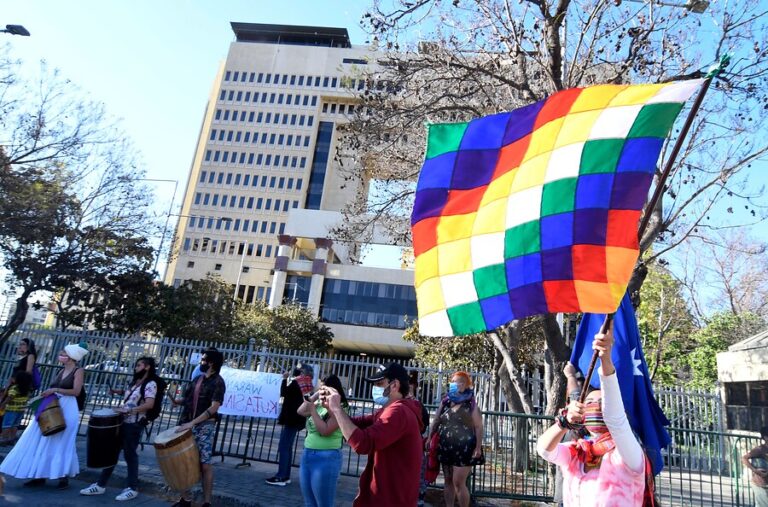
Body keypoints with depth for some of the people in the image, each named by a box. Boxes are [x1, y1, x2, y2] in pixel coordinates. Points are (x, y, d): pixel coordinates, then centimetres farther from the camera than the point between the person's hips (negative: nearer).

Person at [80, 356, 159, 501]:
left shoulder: (151, 384, -13)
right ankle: (101, 485, 24)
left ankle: (132, 488, 12)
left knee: (130, 454, 0)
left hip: (134, 424, -9)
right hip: (121, 421, 9)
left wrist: (129, 410, -28)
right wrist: (117, 391, 14)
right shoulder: (134, 382, 15)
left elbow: (149, 404, -24)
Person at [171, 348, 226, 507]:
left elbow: (214, 407, -19)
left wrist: (192, 423, -23)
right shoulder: (198, 379, 13)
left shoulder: (217, 382, -9)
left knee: (205, 465, -2)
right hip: (187, 425, 7)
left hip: (204, 427, -7)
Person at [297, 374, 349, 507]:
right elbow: (301, 412, 12)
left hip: (326, 458, -8)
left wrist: (313, 409, -18)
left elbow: (325, 431, -20)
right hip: (307, 455, 8)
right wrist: (314, 396, 4)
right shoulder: (320, 405, 6)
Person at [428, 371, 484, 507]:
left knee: (458, 482, -7)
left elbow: (478, 427, -7)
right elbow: (436, 422, 12)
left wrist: (478, 447, -13)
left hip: (464, 448, -5)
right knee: (448, 481, 12)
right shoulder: (445, 402, 7)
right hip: (446, 448, 5)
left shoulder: (471, 404, -5)